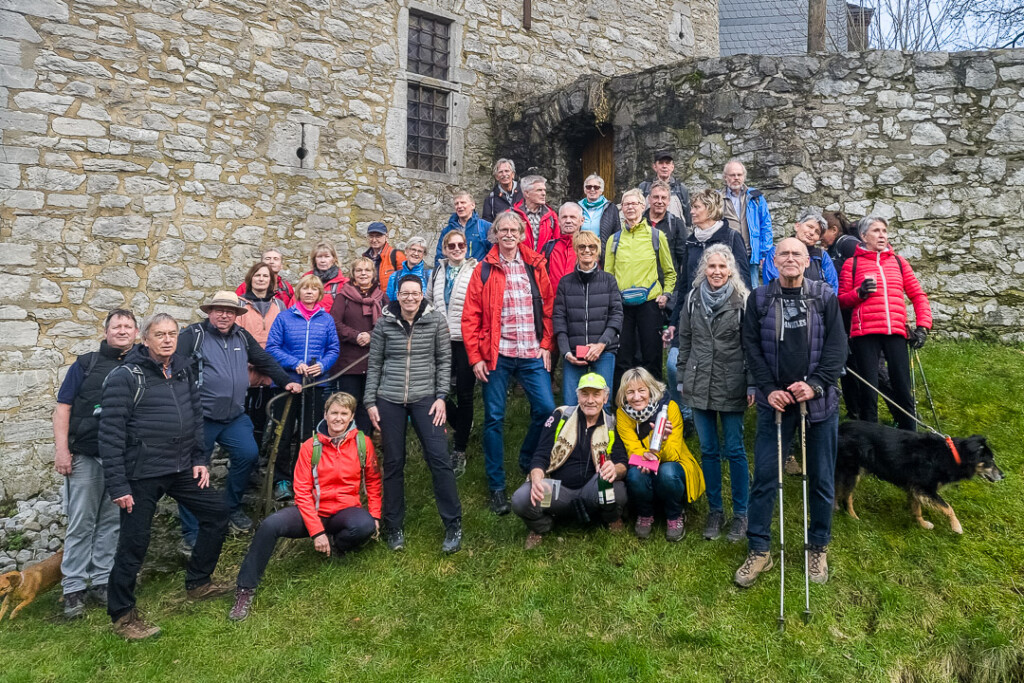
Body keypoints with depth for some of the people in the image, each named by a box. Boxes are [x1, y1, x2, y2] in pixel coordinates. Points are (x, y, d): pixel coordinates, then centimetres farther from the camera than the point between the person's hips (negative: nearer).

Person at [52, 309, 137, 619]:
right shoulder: (86, 364, 5)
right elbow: (63, 407, 2)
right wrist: (61, 449, -7)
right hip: (85, 456, -1)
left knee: (113, 522, 8)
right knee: (81, 523, 2)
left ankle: (102, 581, 18)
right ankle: (74, 587, 11)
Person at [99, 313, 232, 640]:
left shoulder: (182, 370, 8)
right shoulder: (125, 377, -12)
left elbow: (196, 415, 13)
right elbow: (111, 434, -14)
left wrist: (200, 459, 7)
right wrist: (117, 485, -16)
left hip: (182, 468, 7)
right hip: (142, 474, -7)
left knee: (217, 513, 11)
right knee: (134, 542, 1)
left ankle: (198, 583, 29)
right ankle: (122, 616, 20)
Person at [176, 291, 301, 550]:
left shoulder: (242, 337, 13)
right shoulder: (193, 335, -4)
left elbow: (265, 361, 22)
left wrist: (286, 382, 15)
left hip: (235, 417, 4)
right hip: (200, 418, -4)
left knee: (248, 455, -10)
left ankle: (232, 508, 16)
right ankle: (191, 532, 14)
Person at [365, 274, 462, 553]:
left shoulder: (436, 321, 1)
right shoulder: (384, 323, 3)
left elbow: (444, 360, 3)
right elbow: (374, 364, 7)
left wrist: (441, 397, -4)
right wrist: (370, 402, 3)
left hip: (425, 397, -1)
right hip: (389, 400, 1)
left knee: (439, 458, -8)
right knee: (392, 463, 7)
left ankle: (453, 526, 5)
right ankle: (394, 527, 22)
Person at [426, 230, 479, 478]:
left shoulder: (476, 271, -6)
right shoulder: (437, 272, 12)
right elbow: (428, 301, 23)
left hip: (466, 341, -5)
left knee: (464, 395, 4)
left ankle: (459, 450, 15)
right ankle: (461, 426, 35)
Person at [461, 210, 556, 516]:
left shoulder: (535, 265, 7)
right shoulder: (484, 270, 1)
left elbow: (548, 306, 8)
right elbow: (470, 317, -1)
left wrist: (546, 345, 1)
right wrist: (476, 357, -6)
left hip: (532, 354, 2)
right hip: (497, 355, -2)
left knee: (546, 409, -2)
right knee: (495, 418, 3)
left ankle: (528, 462, 27)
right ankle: (497, 487, 16)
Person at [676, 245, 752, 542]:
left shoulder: (742, 301, -4)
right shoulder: (692, 299, 6)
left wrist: (752, 384, -6)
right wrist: (682, 379, 9)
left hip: (732, 387, -3)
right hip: (699, 385, 3)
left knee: (734, 450, 3)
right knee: (708, 450, 11)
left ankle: (740, 513, 18)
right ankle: (714, 510, 24)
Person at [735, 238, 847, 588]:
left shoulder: (825, 296, 2)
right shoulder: (759, 299, 2)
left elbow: (837, 347, -3)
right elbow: (752, 348, 0)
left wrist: (815, 385, -15)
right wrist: (769, 389, -11)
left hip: (819, 400, 1)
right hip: (775, 401, 0)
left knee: (821, 478, 10)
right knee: (764, 477, 1)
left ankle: (819, 547, 28)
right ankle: (759, 550, 14)